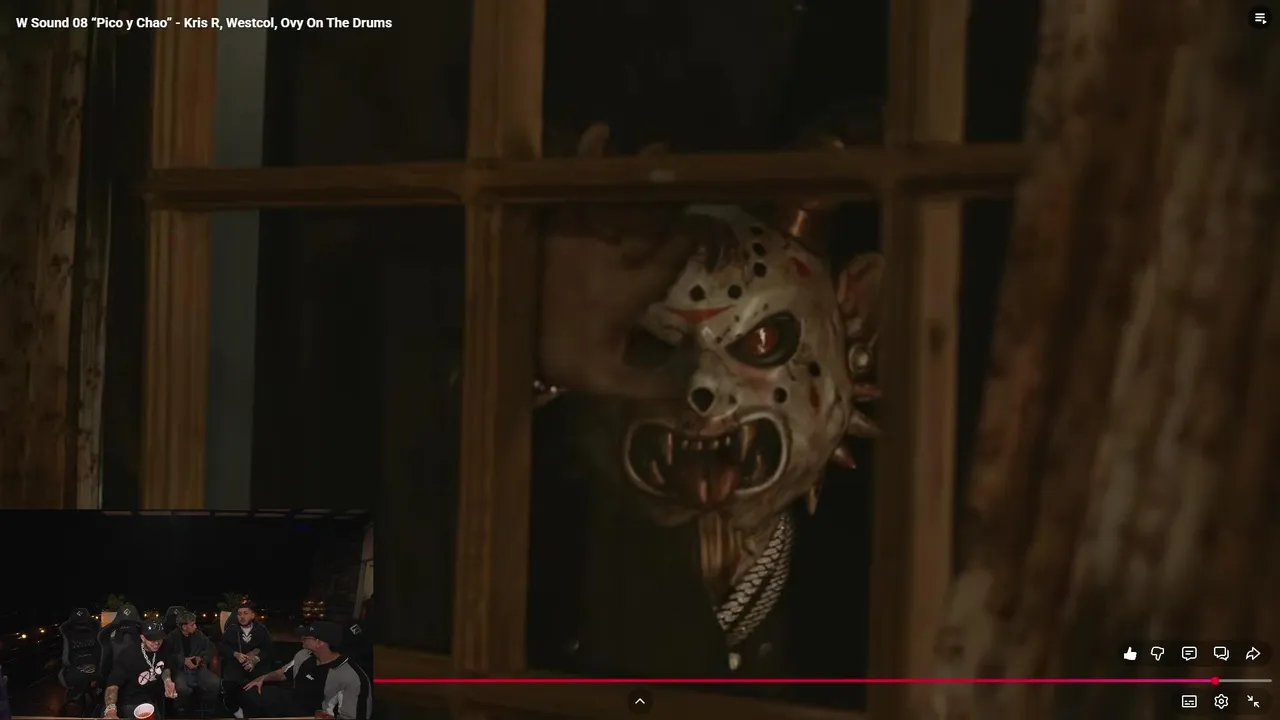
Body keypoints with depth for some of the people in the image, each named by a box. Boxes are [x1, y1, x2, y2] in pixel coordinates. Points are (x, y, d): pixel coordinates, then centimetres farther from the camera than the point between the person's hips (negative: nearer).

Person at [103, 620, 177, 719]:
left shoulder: (161, 650, -6)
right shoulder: (129, 654, -23)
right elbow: (113, 684, -31)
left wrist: (167, 680, -8)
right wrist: (111, 710, -49)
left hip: (151, 700, 8)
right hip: (130, 703, -8)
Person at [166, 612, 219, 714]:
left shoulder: (198, 634, 9)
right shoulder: (172, 637, -5)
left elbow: (210, 648, 12)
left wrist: (201, 657, -8)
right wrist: (183, 660, -21)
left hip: (198, 668, 4)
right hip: (180, 670, -4)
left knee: (215, 683, -23)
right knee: (181, 688, -38)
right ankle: (184, 709, -4)